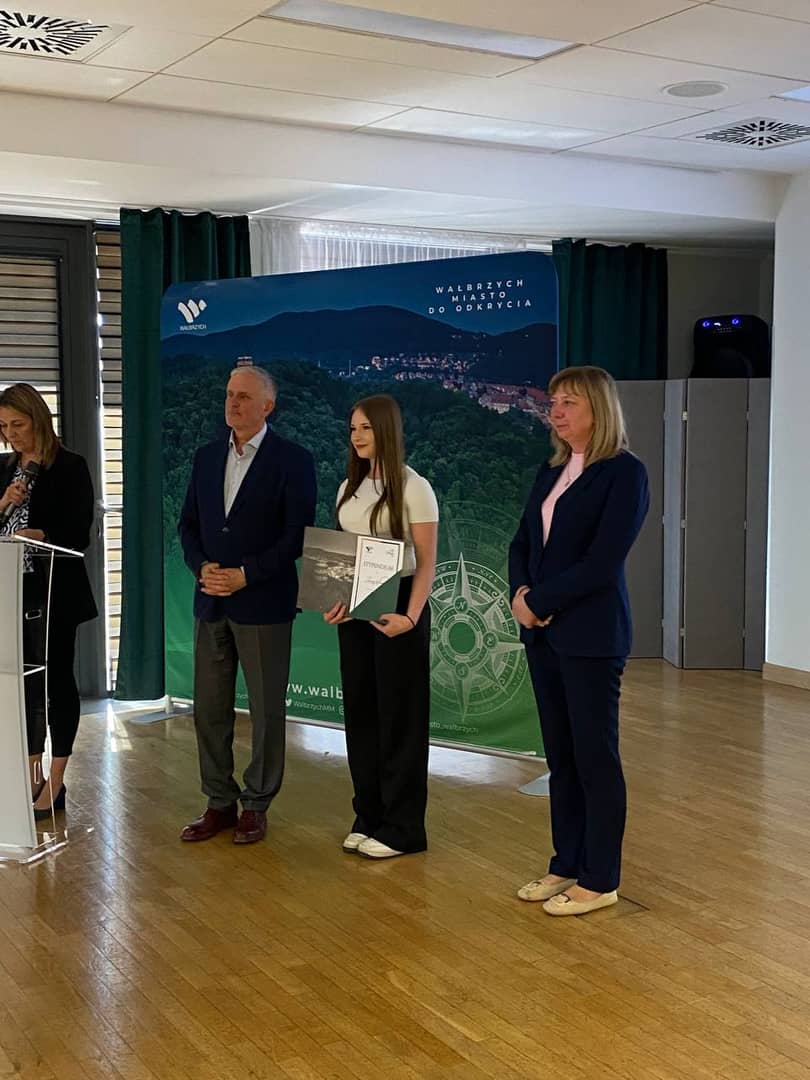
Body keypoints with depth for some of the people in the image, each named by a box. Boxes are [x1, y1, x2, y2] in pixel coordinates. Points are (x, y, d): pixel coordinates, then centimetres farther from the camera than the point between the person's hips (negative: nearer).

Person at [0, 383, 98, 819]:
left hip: (52, 592, -6)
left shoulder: (69, 467, -6)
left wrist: (42, 535, -28)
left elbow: (79, 534, -11)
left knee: (55, 681, 1)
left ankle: (55, 783, 8)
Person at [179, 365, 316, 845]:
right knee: (209, 708, 9)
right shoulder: (207, 457, 10)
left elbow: (298, 534, -11)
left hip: (263, 603, -5)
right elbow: (189, 524, 13)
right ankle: (220, 803, 21)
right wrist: (203, 567, -6)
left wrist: (245, 575, -16)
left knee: (266, 710, 5)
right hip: (211, 603, 5)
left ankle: (257, 805, 18)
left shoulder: (293, 460, -6)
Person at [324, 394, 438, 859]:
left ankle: (402, 826, 11)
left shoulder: (413, 487, -9)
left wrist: (410, 616, -23)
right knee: (360, 711, 10)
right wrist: (335, 600, -3)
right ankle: (369, 816, 21)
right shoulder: (349, 488, 11)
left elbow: (426, 563, -11)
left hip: (397, 608, -6)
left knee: (399, 713, 1)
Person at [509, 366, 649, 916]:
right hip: (543, 633, 7)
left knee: (595, 756, 1)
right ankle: (567, 865, 25)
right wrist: (521, 592, -7)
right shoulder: (552, 471, 13)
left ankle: (600, 880, 12)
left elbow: (602, 561, -17)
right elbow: (523, 543, 13)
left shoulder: (624, 472, -10)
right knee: (560, 754, 13)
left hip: (592, 635, -7)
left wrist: (540, 601, -13)